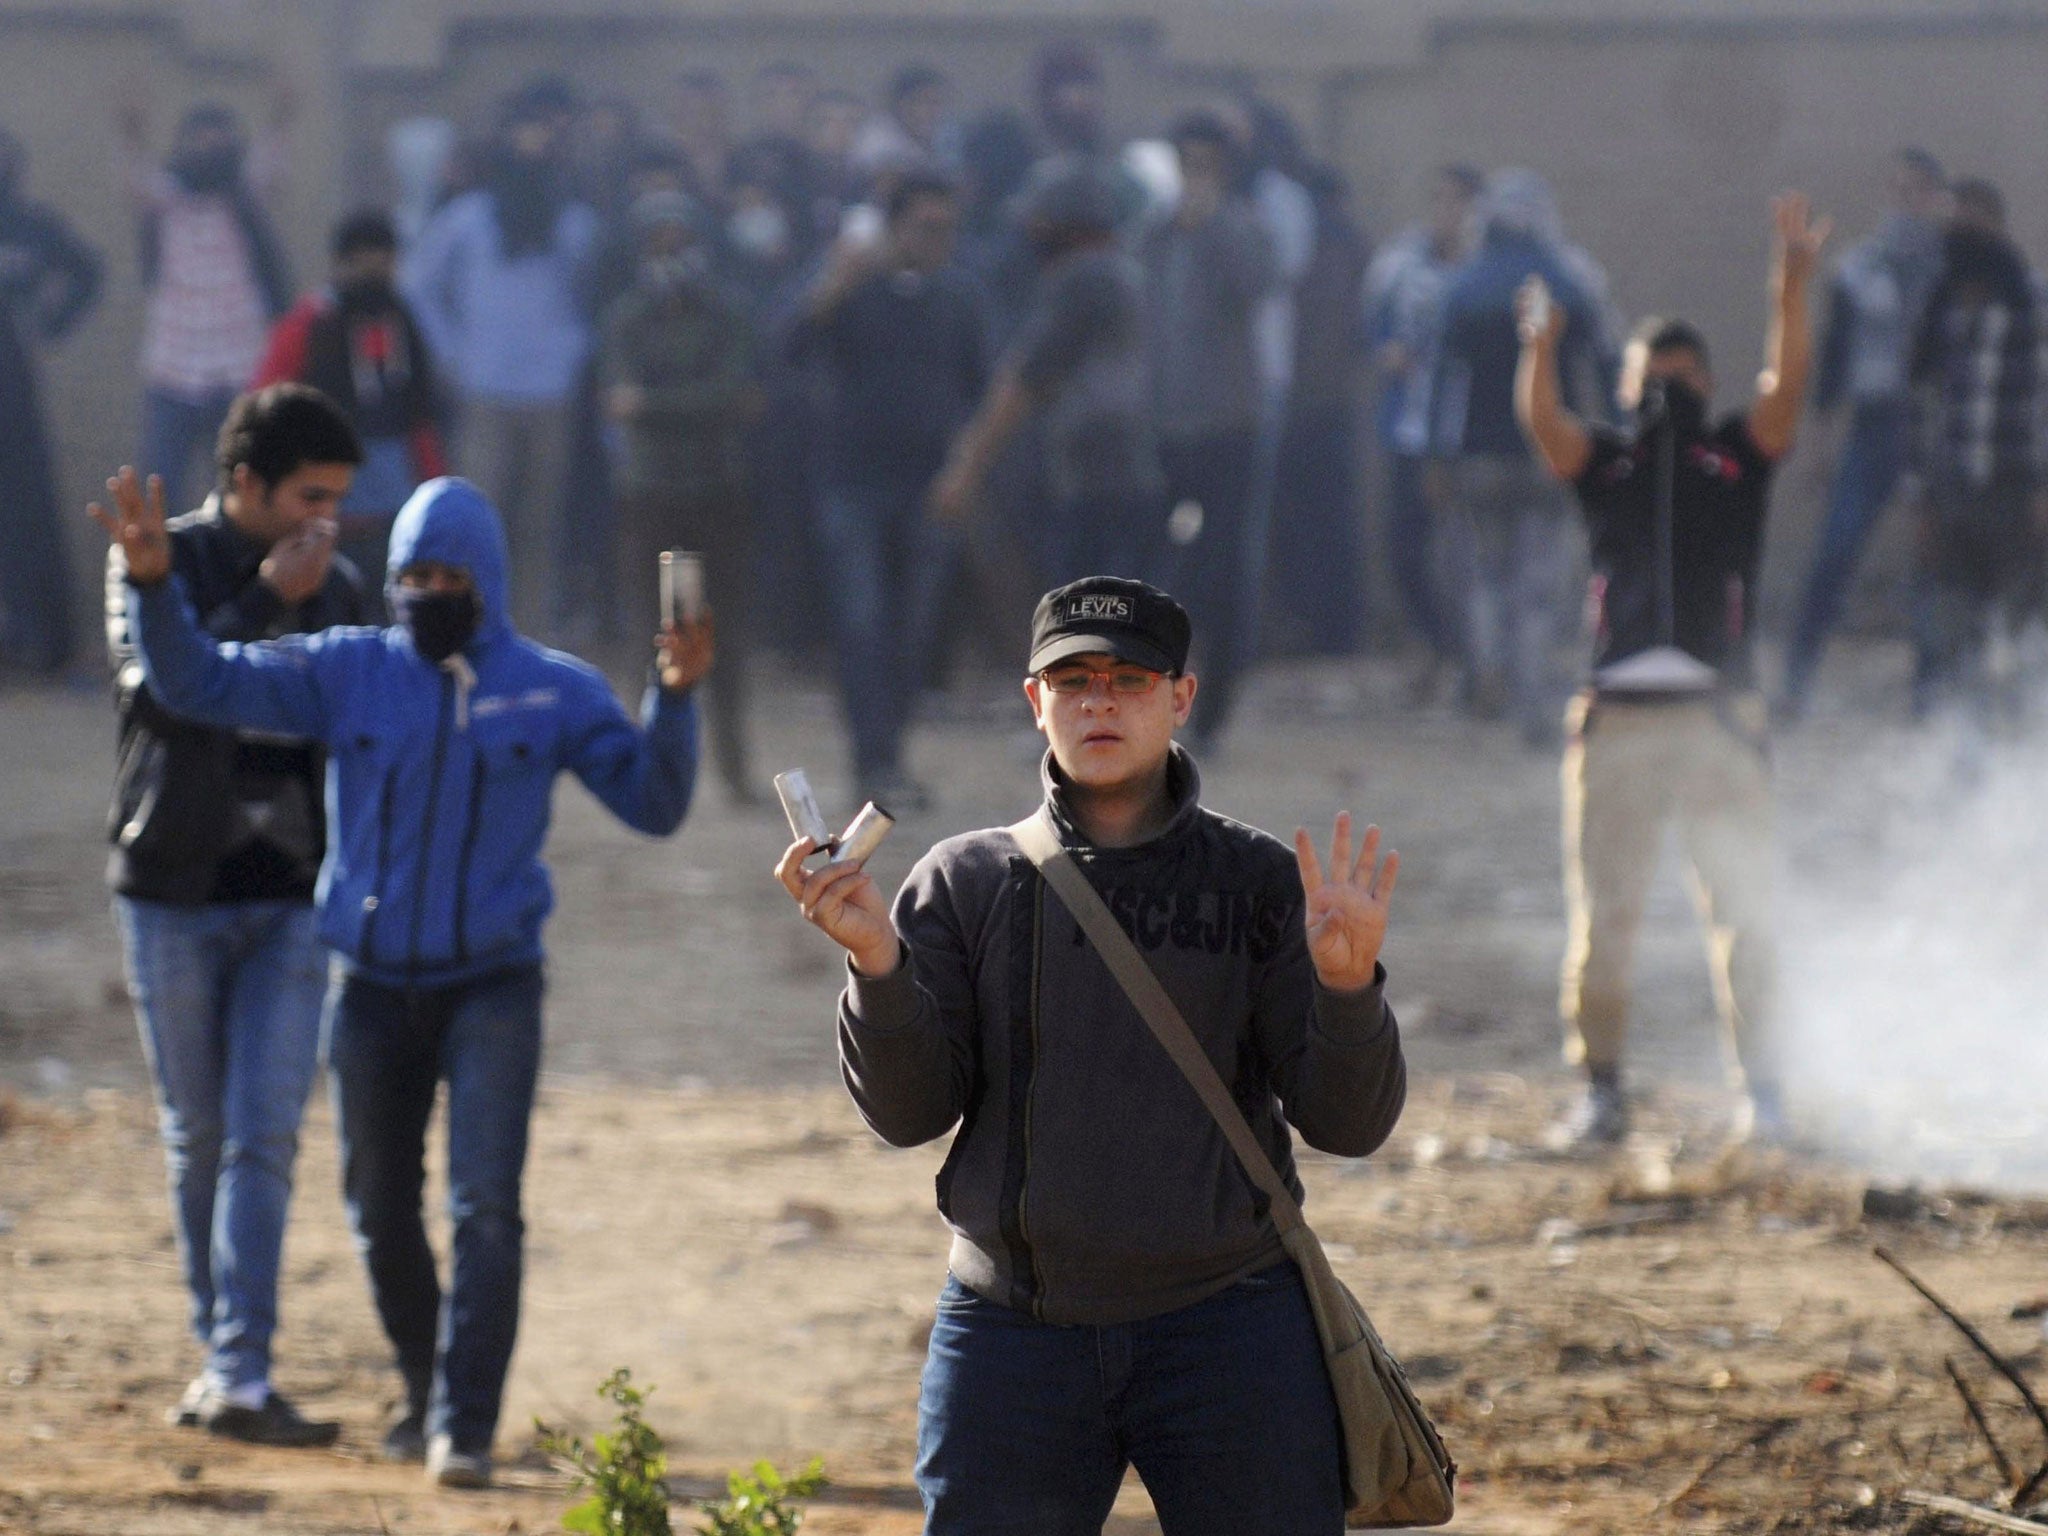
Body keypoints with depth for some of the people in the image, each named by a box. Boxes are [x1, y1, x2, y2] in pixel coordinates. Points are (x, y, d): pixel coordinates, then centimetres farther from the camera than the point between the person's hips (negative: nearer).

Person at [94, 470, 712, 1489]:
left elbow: (652, 805, -4)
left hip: (492, 985, -2)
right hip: (371, 986, 2)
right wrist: (152, 581, -19)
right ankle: (428, 1393, 32)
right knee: (380, 1211, 12)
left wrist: (674, 699, -20)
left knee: (484, 1208, -13)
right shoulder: (348, 672, 1)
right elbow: (197, 684, -4)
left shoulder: (553, 692, 0)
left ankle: (464, 1427, -12)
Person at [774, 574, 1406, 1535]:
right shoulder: (966, 882, 8)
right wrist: (877, 966, -18)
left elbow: (1347, 1122, -2)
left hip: (1228, 1339, -1)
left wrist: (1347, 983, -21)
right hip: (1016, 1337, 1)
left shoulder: (1259, 882, 5)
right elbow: (908, 1112, -1)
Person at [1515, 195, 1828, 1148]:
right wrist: (1542, 348, -28)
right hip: (1617, 715, 1)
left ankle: (1761, 1087, 1)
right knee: (1603, 916, 3)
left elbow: (1786, 387, -5)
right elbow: (1541, 421, -8)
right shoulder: (1604, 466, 11)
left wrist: (1792, 293, -21)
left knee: (1741, 908, -5)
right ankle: (1601, 1089, 13)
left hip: (1716, 713, -1)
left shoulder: (1738, 458, 11)